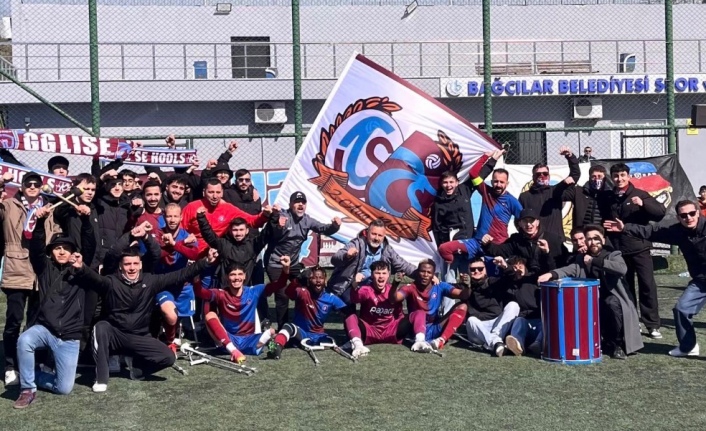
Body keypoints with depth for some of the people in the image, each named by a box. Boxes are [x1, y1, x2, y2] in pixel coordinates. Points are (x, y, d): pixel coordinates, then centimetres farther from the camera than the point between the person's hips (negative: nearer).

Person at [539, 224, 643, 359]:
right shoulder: (582, 260, 13)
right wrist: (552, 274, -28)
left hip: (614, 302, -3)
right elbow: (569, 269, -7)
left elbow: (622, 269, -20)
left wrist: (594, 261, -20)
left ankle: (615, 344, -12)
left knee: (611, 302, -34)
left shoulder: (613, 255, 3)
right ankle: (601, 340, -1)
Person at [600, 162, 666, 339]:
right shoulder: (606, 198, 9)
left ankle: (653, 325, 1)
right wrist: (603, 226, 4)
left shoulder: (640, 194, 1)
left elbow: (661, 212, -9)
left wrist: (643, 203, -23)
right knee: (625, 288, 8)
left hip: (639, 248, -3)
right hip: (618, 250, 3)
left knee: (647, 286, -5)